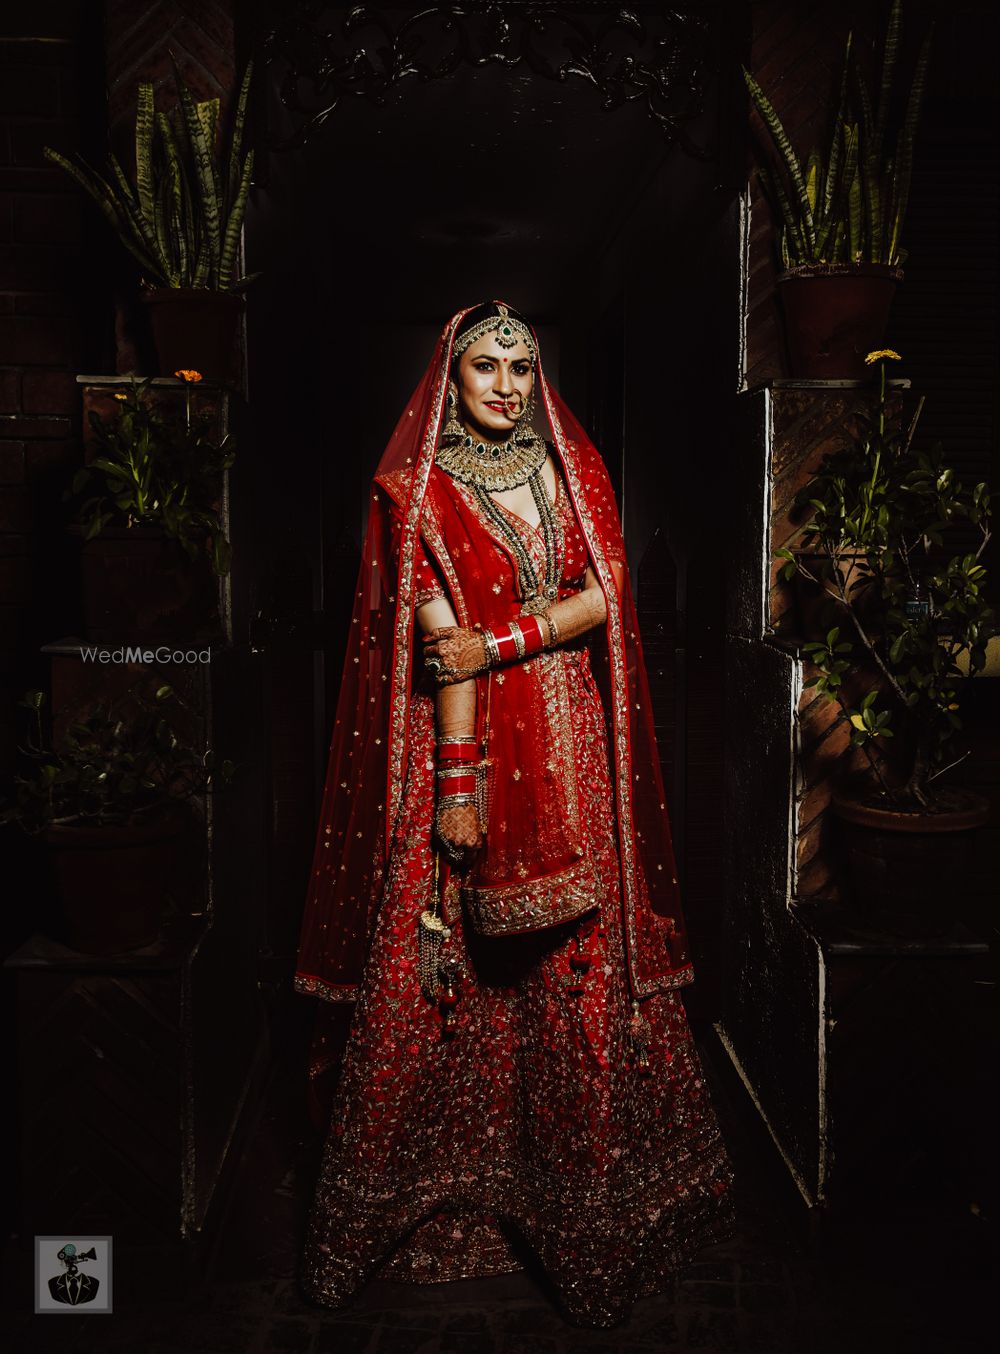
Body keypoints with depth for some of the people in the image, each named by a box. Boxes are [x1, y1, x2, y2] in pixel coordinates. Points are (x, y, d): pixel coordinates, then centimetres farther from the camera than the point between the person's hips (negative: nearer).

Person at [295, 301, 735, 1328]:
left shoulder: (573, 466, 12)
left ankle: (583, 1192, 24)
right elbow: (441, 643, -9)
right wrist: (458, 779, -15)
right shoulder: (420, 490, 0)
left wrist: (497, 642, -12)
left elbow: (603, 597, 1)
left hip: (572, 745, 4)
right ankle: (434, 1194, 18)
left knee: (582, 966, 7)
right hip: (474, 742, -3)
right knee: (455, 962, 1)